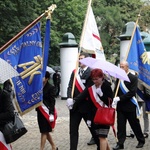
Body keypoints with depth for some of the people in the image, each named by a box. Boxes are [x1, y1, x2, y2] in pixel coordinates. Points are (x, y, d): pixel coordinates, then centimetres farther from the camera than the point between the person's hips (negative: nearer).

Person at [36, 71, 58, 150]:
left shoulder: (50, 88, -10)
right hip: (40, 111, 7)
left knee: (44, 131, -3)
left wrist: (51, 113, -18)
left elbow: (52, 101, -12)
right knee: (45, 131, 13)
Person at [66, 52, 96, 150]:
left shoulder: (91, 72, -7)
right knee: (73, 130, 7)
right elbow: (70, 86, 5)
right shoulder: (75, 72, 10)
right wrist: (69, 98, -13)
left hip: (87, 106, -5)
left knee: (93, 128, 7)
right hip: (75, 105, 5)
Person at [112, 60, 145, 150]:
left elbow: (132, 92, -16)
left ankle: (141, 141, 25)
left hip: (130, 106, -4)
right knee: (120, 125, 1)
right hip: (120, 106, 4)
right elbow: (116, 90, 11)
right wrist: (114, 99, -8)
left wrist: (120, 98, -21)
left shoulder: (133, 78, -8)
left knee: (135, 124, 8)